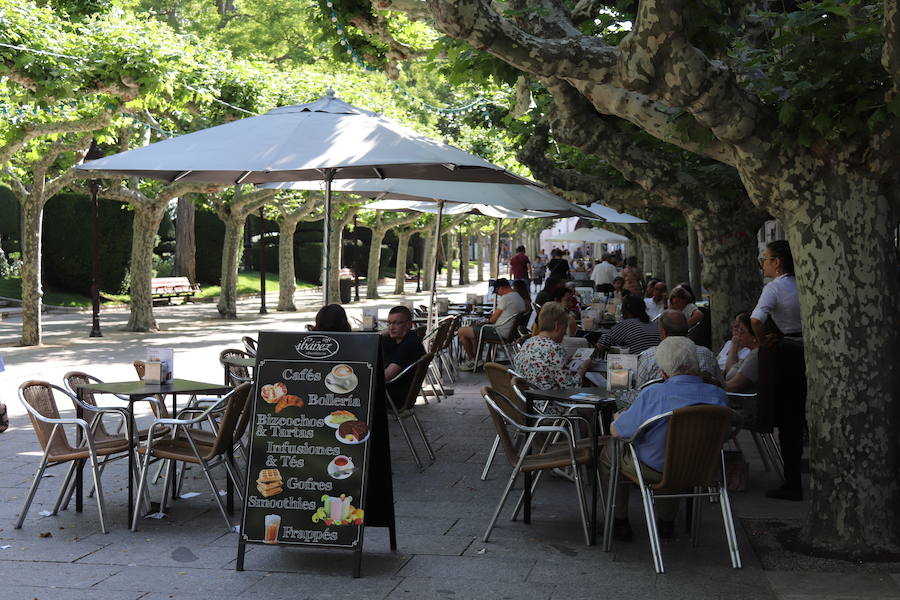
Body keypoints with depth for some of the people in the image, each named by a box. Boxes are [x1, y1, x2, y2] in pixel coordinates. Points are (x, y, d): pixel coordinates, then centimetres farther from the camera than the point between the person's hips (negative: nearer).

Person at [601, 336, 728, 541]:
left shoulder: (652, 395, -26)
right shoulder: (718, 396, -15)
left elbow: (616, 431, -14)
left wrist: (618, 418, 11)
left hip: (653, 470, -4)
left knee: (609, 452, 26)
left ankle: (619, 522, 32)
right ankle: (667, 522, 44)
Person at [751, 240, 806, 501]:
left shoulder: (775, 287, -13)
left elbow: (756, 319, -28)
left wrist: (762, 342, -11)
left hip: (784, 354, -7)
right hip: (806, 351, 7)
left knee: (786, 420, 0)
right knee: (799, 416, 15)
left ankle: (792, 484, 2)